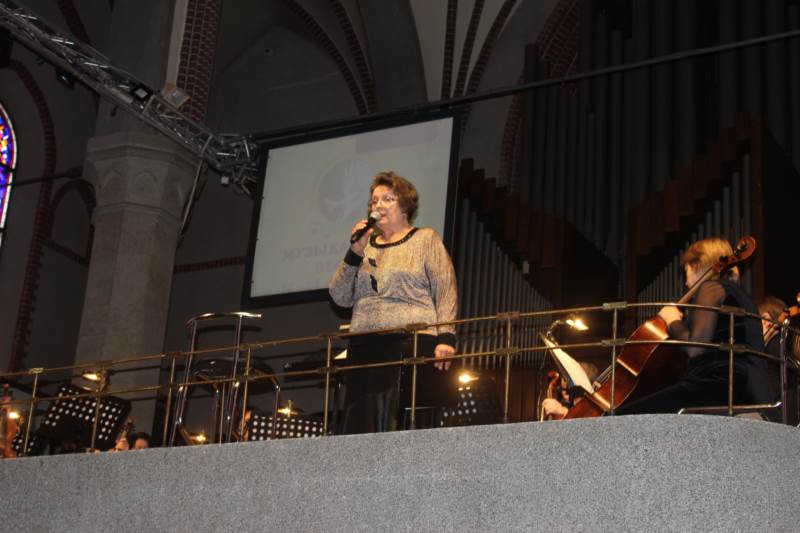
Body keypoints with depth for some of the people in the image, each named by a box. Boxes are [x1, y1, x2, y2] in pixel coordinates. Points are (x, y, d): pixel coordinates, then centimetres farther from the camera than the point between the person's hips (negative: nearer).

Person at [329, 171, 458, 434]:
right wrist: (354, 253, 2)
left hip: (413, 343, -4)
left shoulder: (426, 239, 11)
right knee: (359, 426, -3)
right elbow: (340, 298, 13)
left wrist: (445, 337, -11)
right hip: (364, 347, 4)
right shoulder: (366, 246, 22)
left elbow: (446, 292, 2)